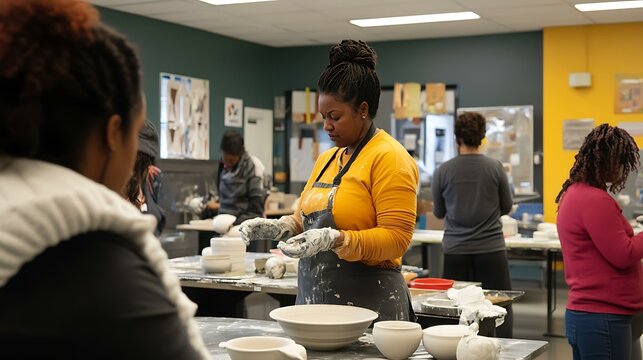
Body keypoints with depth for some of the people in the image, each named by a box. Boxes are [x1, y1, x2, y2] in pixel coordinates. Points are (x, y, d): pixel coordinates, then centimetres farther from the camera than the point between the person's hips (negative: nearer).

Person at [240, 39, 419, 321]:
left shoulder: (389, 158, -11)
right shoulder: (326, 159, 14)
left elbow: (397, 238, -17)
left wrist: (335, 240, -27)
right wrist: (279, 227, 1)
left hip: (368, 303, -7)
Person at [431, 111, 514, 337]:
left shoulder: (443, 171, -6)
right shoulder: (495, 168, -6)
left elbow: (438, 212, 7)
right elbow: (506, 207, 7)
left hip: (456, 252, 1)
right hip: (491, 249, 0)